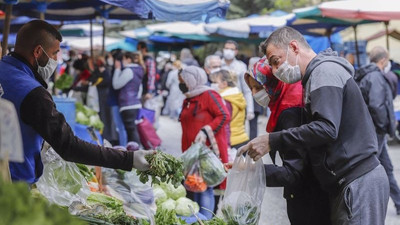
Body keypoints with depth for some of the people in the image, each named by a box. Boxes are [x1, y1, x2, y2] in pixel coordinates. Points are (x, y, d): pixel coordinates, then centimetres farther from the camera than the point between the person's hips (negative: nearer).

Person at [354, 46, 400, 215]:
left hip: (375, 131, 10)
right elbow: (376, 105, -27)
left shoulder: (365, 75, 13)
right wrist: (385, 125, -13)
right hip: (375, 131, -10)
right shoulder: (376, 77, -18)